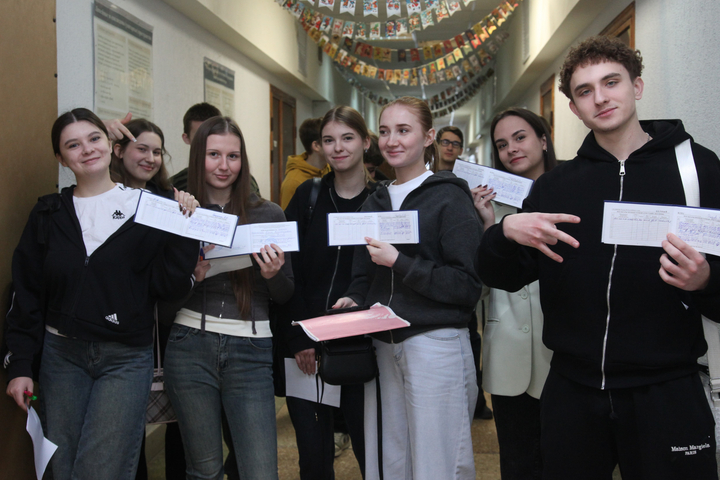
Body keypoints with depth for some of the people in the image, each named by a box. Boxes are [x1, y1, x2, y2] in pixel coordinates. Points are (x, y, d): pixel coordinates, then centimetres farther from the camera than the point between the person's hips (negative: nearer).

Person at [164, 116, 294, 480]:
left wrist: (272, 274, -14)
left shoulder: (268, 215, 3)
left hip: (250, 352, 0)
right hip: (190, 346, 1)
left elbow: (286, 296, 8)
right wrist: (191, 275, -14)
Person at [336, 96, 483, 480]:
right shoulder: (375, 203, 13)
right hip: (383, 346, 6)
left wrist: (399, 262, -17)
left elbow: (468, 286, -12)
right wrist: (353, 301, -2)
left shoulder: (449, 197, -5)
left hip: (436, 344, -6)